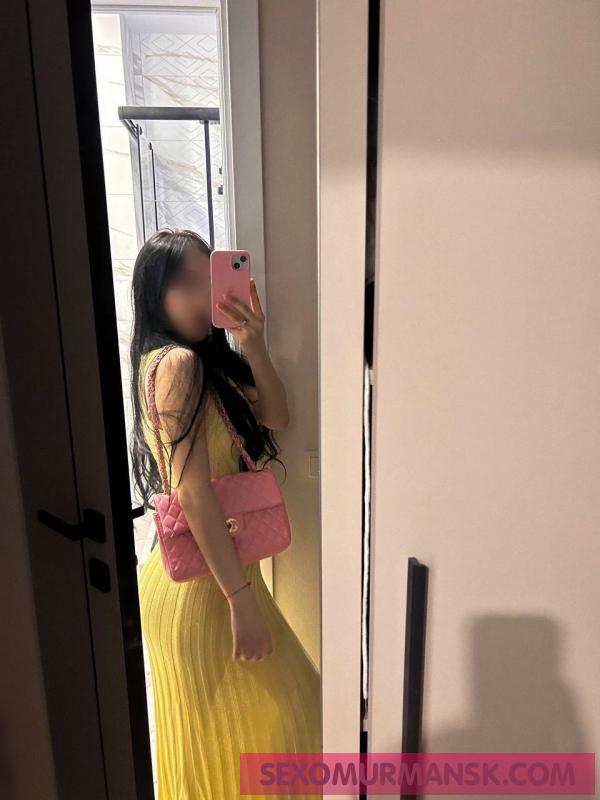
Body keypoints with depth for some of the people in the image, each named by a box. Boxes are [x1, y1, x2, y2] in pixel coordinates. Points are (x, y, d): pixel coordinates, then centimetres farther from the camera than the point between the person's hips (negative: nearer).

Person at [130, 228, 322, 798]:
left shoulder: (211, 360, 6)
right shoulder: (176, 363, -21)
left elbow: (276, 416, 5)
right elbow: (193, 494, -24)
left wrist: (253, 343, -9)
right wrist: (242, 599, -20)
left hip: (212, 571, 9)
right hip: (200, 583, -9)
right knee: (225, 736, 14)